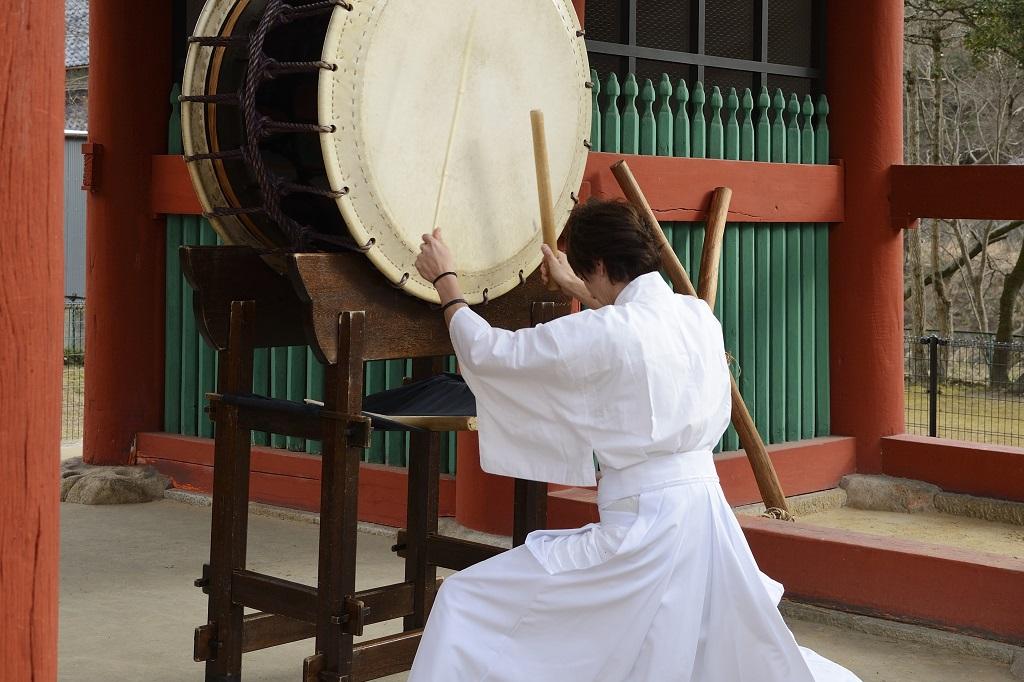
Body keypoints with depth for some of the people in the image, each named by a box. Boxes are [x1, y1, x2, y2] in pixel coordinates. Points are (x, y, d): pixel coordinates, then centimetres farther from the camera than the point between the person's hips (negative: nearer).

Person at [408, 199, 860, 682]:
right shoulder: (698, 316, 5)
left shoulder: (602, 334, -16)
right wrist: (572, 287, 43)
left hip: (644, 528, -8)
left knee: (467, 602, 0)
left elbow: (487, 353, -5)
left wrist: (445, 280, 11)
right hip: (706, 511, 8)